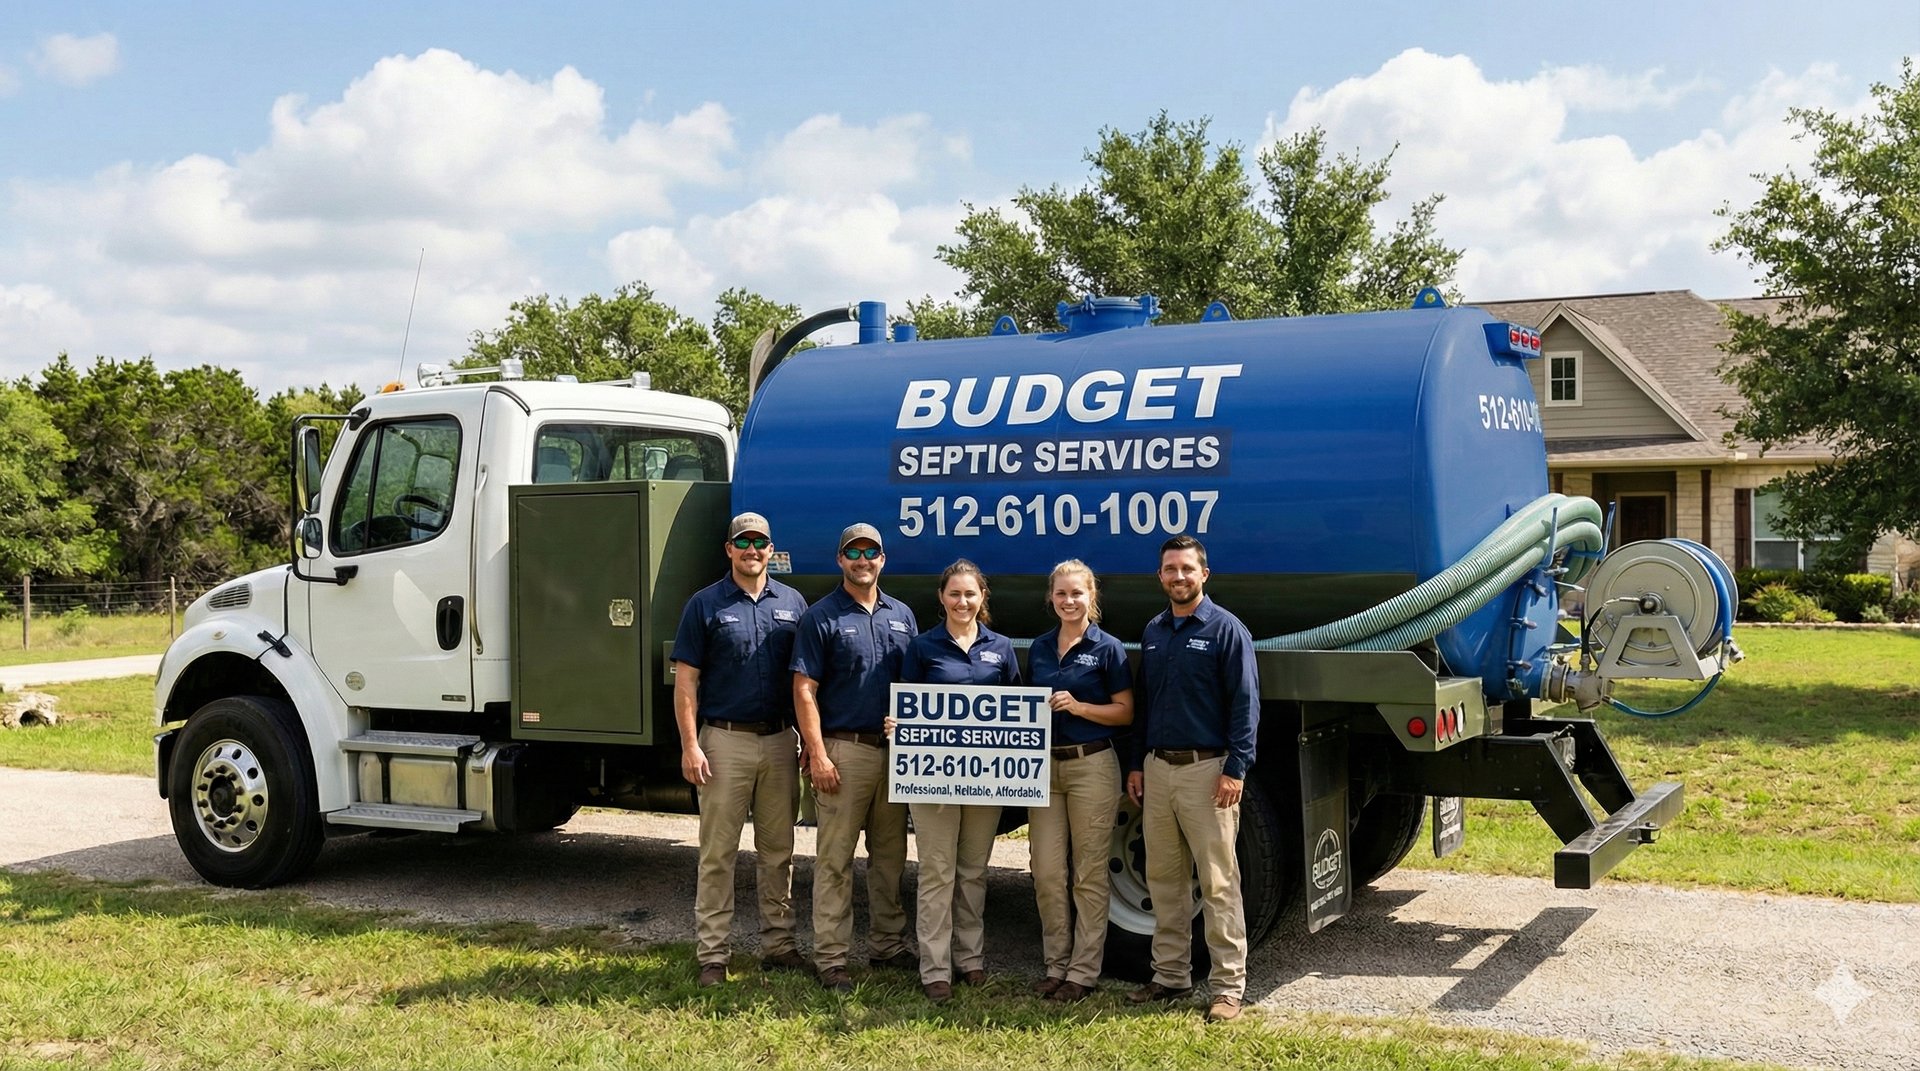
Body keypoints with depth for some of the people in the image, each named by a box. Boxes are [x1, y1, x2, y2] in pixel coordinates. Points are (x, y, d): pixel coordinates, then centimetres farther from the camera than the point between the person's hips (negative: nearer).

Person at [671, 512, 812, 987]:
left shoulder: (792, 603, 9)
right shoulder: (706, 604, 0)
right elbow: (686, 681, -3)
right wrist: (690, 746, -11)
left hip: (779, 739, 3)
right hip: (725, 739, -3)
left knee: (778, 850, 11)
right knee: (717, 853, 1)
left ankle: (779, 944, 21)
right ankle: (712, 955, 7)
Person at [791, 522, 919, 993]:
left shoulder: (902, 615, 12)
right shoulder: (822, 617, -4)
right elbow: (804, 690, -8)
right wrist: (818, 754, -15)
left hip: (894, 750, 6)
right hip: (844, 750, -5)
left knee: (891, 855, 13)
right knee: (835, 859, -2)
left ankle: (888, 943, 25)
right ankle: (831, 957, 4)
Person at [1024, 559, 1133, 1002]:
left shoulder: (1108, 649, -4)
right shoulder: (1039, 649, 11)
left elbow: (1125, 713, -5)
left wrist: (1078, 706, -17)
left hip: (1092, 765, -5)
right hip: (1044, 766, 5)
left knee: (1088, 874, 2)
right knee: (1047, 873, 5)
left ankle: (1083, 971, 10)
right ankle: (1055, 964, 18)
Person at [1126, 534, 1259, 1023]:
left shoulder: (1226, 629, -5)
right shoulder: (1153, 632, 14)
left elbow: (1245, 704, -9)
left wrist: (1236, 770, -16)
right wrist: (1137, 764, 14)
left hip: (1206, 769, -6)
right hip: (1157, 768, 6)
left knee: (1218, 882, -4)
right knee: (1163, 878, 11)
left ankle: (1228, 984, 2)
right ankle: (1171, 974, 21)